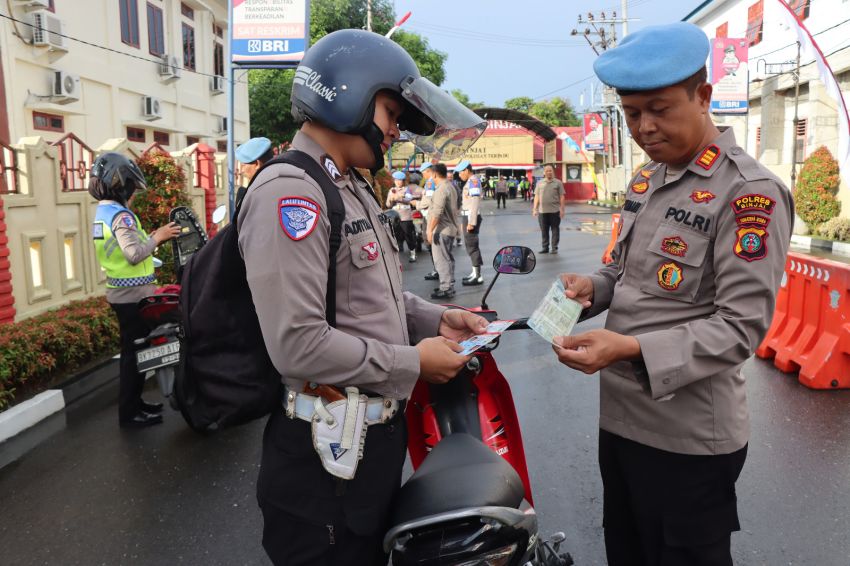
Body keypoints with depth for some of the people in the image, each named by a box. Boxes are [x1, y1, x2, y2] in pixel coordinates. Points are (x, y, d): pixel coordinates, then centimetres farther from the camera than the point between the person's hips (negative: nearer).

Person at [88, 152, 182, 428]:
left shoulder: (102, 213, 12)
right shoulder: (120, 215, -19)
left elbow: (125, 250, 9)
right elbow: (135, 254, -28)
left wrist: (152, 237, 7)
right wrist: (157, 236, -15)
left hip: (120, 292, 10)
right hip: (134, 294, -10)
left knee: (132, 351, 19)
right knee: (136, 353, 0)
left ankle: (133, 403, 30)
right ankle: (129, 413, 8)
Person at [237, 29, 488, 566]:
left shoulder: (354, 190, 14)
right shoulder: (290, 191, -20)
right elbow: (299, 345, -27)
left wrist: (435, 320, 4)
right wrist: (412, 362, -17)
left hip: (379, 434, 10)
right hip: (328, 451, -10)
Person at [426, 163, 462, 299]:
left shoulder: (441, 189, -17)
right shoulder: (450, 187, 15)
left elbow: (437, 212, -23)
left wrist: (430, 230, -20)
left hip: (442, 230, -10)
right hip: (451, 228, 10)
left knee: (441, 260, -7)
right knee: (447, 258, 16)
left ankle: (446, 289, -6)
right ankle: (448, 285, 23)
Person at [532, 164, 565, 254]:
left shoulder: (558, 183, 2)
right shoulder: (540, 183, 10)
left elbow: (562, 197, 1)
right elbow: (536, 196, 10)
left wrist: (562, 209, -6)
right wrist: (535, 209, 5)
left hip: (555, 211, -2)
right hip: (542, 211, 2)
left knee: (555, 230, 3)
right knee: (544, 230, 8)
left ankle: (554, 248, 10)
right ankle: (545, 247, 17)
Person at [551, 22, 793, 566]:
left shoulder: (750, 192, -17)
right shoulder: (646, 181, 9)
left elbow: (742, 326, -21)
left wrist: (632, 349, -31)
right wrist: (594, 287, -3)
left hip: (689, 437, -7)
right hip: (620, 417, 8)